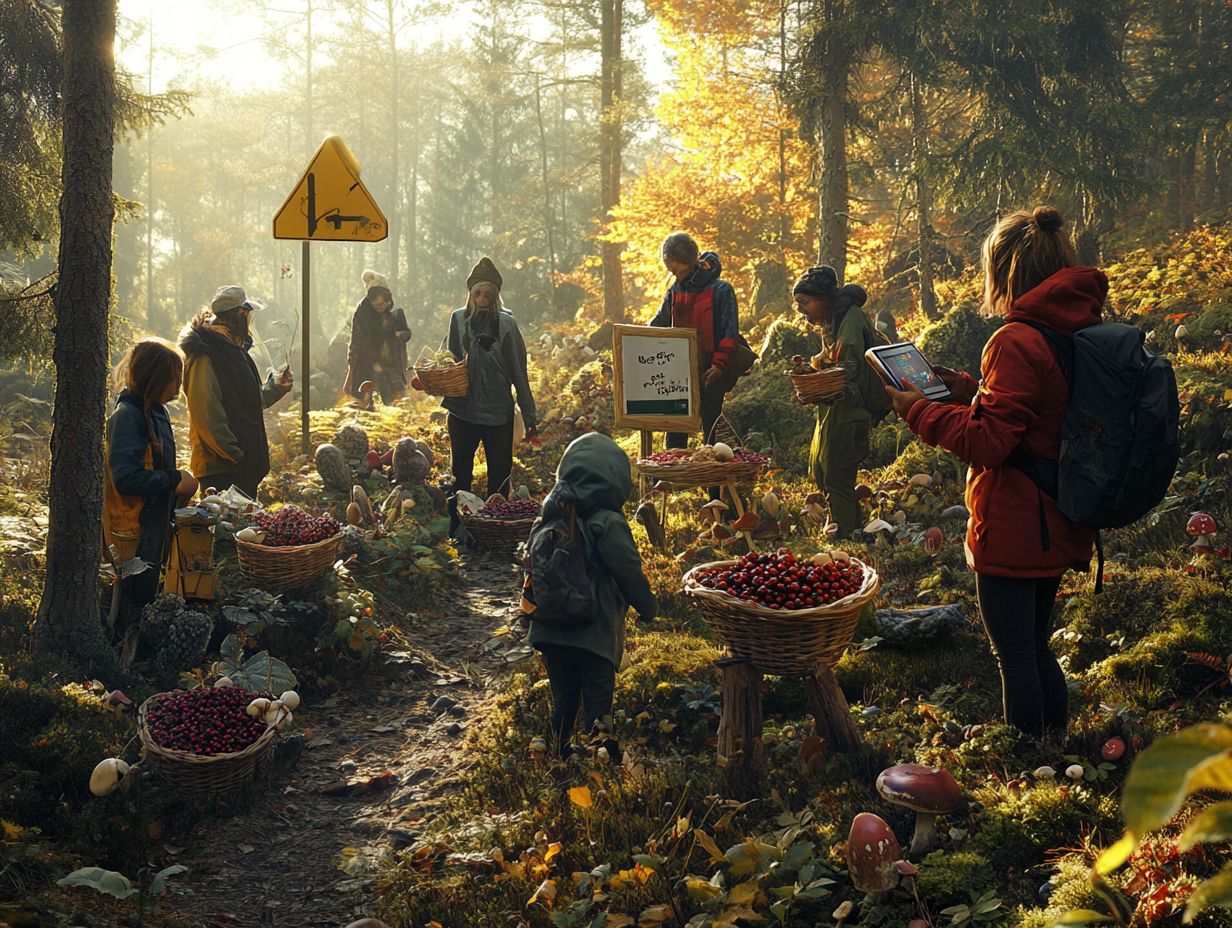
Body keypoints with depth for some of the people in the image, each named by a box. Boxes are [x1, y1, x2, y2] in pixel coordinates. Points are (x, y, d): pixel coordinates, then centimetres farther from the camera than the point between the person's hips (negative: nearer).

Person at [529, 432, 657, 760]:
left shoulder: (552, 515, 2)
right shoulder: (608, 523, -16)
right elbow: (630, 572, -12)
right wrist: (648, 607, 3)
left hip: (550, 631, 6)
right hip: (594, 633, -6)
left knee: (563, 700, 18)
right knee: (597, 707, 3)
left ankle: (560, 757, 28)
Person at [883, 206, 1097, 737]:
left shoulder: (1015, 342, -21)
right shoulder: (1077, 332, 7)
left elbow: (989, 440, -22)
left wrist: (918, 409, -12)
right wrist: (971, 391, 14)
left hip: (1012, 529, -9)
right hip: (1056, 527, 9)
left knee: (1015, 657, 2)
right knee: (1036, 648, 21)